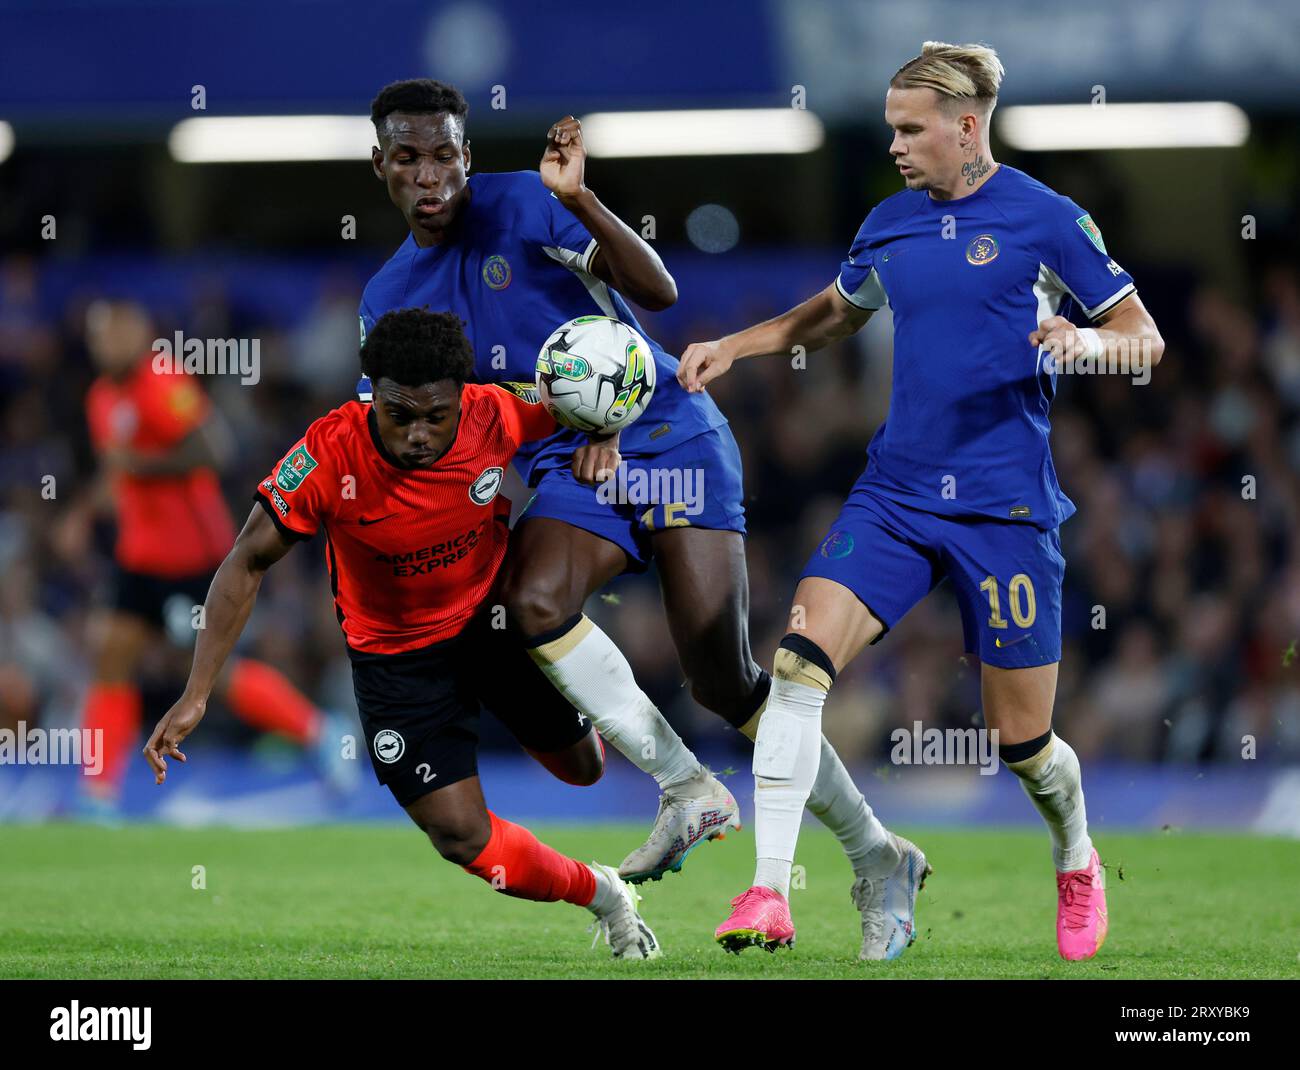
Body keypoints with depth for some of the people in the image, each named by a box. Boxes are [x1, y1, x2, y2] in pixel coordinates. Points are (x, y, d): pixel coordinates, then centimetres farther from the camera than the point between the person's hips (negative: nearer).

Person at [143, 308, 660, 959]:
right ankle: (602, 895, 18)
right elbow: (248, 564, -23)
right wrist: (195, 696, -26)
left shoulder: (496, 417, -26)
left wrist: (600, 440, -26)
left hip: (496, 616, 2)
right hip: (397, 655, -2)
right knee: (462, 835, -9)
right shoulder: (331, 455, -33)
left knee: (582, 768, 19)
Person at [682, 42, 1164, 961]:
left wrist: (1091, 341, -22)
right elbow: (835, 314, 30)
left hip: (1004, 507, -4)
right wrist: (733, 346, 18)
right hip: (894, 495, 4)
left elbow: (1146, 338, -1)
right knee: (800, 657, -19)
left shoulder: (1045, 219, -5)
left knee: (1023, 738, 4)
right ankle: (770, 893, -17)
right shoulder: (891, 223, 10)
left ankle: (1079, 868, 37)